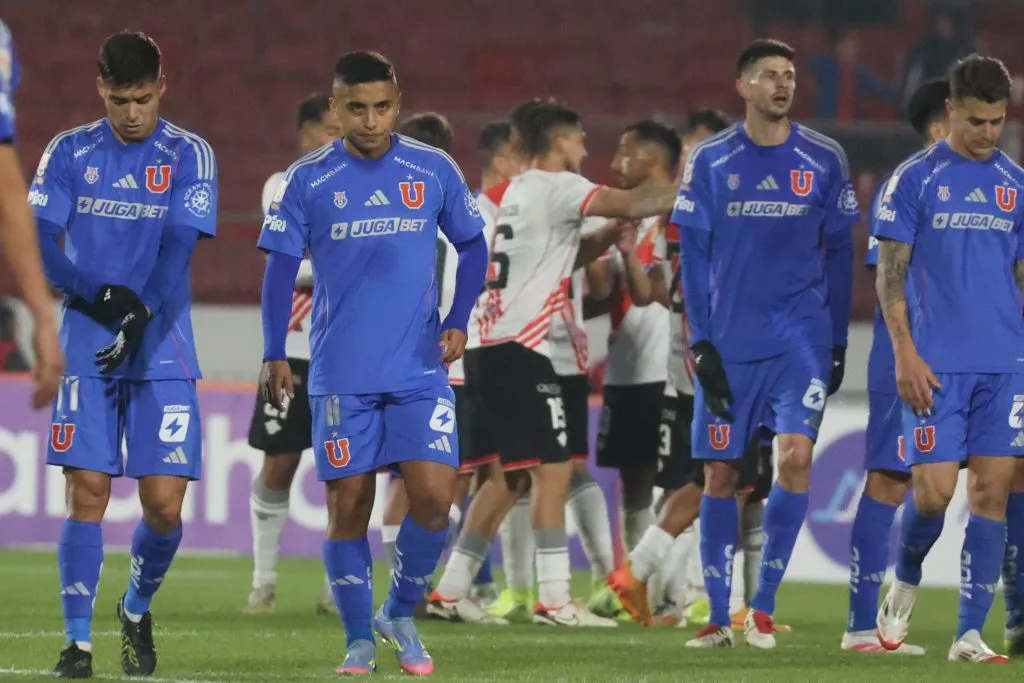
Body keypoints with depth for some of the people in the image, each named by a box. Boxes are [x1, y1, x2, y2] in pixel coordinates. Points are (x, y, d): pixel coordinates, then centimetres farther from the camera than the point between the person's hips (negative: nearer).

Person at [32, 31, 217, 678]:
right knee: (87, 494, -8)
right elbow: (40, 244, 0)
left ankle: (138, 611, 22)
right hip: (86, 349, 1)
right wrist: (102, 297, -16)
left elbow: (178, 250, -7)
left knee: (164, 503, -6)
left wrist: (141, 324, -19)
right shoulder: (70, 152, 6)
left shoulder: (190, 156, 2)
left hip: (163, 353, -1)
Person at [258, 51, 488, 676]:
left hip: (420, 371, 1)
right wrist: (275, 354, -6)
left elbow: (473, 248, 11)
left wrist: (458, 320, -3)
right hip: (341, 376, 0)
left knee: (434, 494, -12)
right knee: (348, 506, 1)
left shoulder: (435, 171, 2)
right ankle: (360, 640, 14)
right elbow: (282, 267, 1)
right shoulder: (309, 180, -1)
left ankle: (401, 614, 11)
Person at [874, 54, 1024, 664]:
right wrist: (905, 352, -10)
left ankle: (971, 634, 0)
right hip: (940, 363, -3)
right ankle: (906, 585, 22)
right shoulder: (916, 178, 0)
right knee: (934, 492, -8)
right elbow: (891, 273, -1)